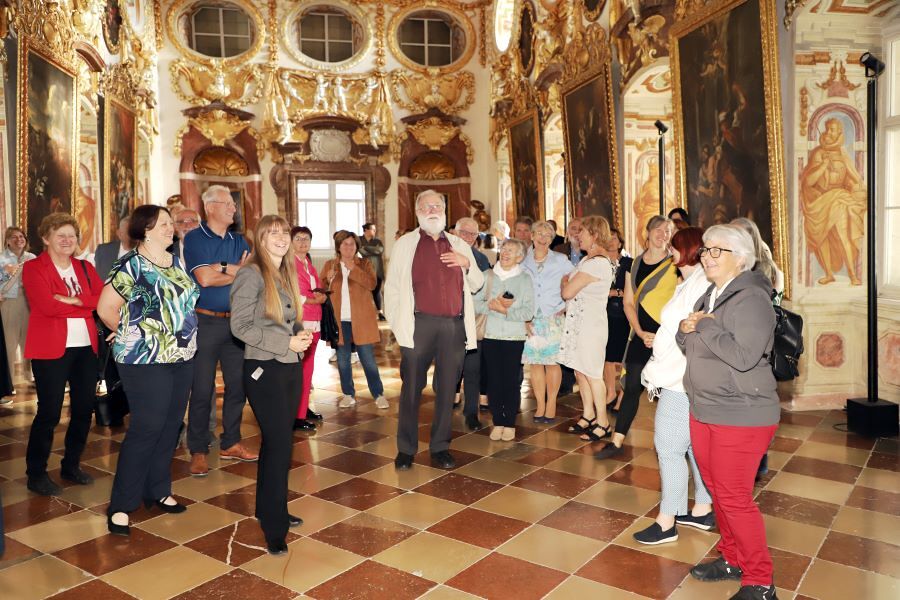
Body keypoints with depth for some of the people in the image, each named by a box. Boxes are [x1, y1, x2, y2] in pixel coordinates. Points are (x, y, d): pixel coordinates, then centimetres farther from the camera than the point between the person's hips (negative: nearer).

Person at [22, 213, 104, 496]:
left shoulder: (85, 267, 14)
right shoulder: (33, 268, -1)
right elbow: (47, 305, -16)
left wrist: (71, 299, -14)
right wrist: (85, 304, -8)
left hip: (85, 347, 5)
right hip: (51, 348, -5)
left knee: (84, 408, 9)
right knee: (49, 412, -2)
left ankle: (71, 466, 26)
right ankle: (36, 475, 15)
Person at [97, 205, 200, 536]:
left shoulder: (177, 262, 10)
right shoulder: (131, 265, -11)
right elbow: (105, 308, -12)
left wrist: (184, 338, 10)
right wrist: (130, 335, 0)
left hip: (182, 358, 7)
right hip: (146, 361, -7)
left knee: (170, 427, 13)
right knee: (146, 429, -5)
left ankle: (158, 491, 28)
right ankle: (121, 505, 8)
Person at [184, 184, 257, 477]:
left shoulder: (239, 241, 13)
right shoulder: (194, 238, -3)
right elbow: (204, 278, -16)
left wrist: (222, 268, -13)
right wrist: (237, 270, -6)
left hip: (236, 321, 5)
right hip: (205, 322, -5)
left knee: (237, 385, 10)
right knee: (202, 389, 2)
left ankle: (230, 443, 24)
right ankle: (198, 451, 14)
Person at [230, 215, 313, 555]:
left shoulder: (287, 275, 12)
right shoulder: (251, 274, -11)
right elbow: (240, 326, -17)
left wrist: (300, 336, -3)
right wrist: (286, 342, -19)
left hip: (291, 367, 7)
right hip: (264, 370, -7)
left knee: (276, 443, 16)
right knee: (280, 445, -5)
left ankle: (270, 510, 31)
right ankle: (274, 527, 9)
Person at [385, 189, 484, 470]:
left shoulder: (459, 245, 16)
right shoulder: (404, 244, 8)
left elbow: (476, 285, 19)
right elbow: (392, 288, 5)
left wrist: (467, 264, 0)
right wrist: (397, 323, -3)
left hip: (455, 326, 3)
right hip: (419, 325, -3)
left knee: (447, 389, 9)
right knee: (411, 388, 3)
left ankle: (440, 447, 21)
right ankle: (405, 449, 16)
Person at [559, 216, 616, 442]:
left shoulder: (596, 263, -20)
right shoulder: (588, 259, 12)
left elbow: (567, 292, -19)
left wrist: (565, 281, -2)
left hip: (591, 324, -9)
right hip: (579, 321, 9)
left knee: (592, 374, 1)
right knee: (580, 371, 15)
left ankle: (602, 422, 13)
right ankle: (588, 415, 27)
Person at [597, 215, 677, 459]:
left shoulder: (675, 265, -3)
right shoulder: (636, 264, 10)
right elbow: (628, 301, 9)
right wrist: (640, 332, -4)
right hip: (641, 334, 4)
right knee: (632, 386, 7)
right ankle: (617, 441, 14)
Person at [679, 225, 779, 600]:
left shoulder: (751, 299, -17)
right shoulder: (709, 297, 12)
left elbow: (744, 356, -27)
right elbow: (690, 346, 16)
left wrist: (705, 326, -19)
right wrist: (686, 329, -5)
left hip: (742, 415, -9)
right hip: (703, 410, 9)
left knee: (734, 497, -2)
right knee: (715, 488, 17)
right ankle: (732, 558, 36)